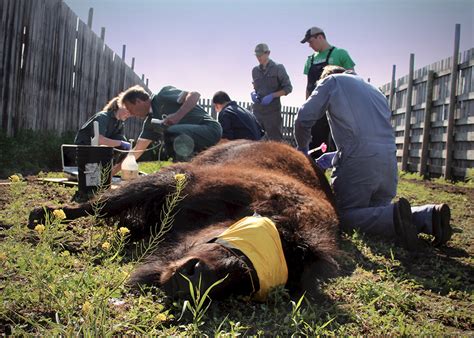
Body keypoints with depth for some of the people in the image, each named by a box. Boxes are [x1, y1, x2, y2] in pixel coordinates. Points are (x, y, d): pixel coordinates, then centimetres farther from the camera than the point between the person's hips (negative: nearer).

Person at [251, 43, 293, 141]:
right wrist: (253, 93, 2)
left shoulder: (278, 68, 0)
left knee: (275, 140, -4)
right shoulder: (255, 70, 13)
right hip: (257, 110, 5)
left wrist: (272, 95, -15)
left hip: (272, 110, -5)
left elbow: (288, 88, -2)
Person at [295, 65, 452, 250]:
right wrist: (335, 156, 36)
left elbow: (304, 118, 5)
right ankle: (430, 215, -3)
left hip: (359, 162, -6)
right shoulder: (375, 90, 32)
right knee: (377, 210, 21)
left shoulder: (332, 80, 13)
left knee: (343, 216, 1)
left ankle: (394, 217, -24)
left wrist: (302, 149, 22)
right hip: (389, 162, 7)